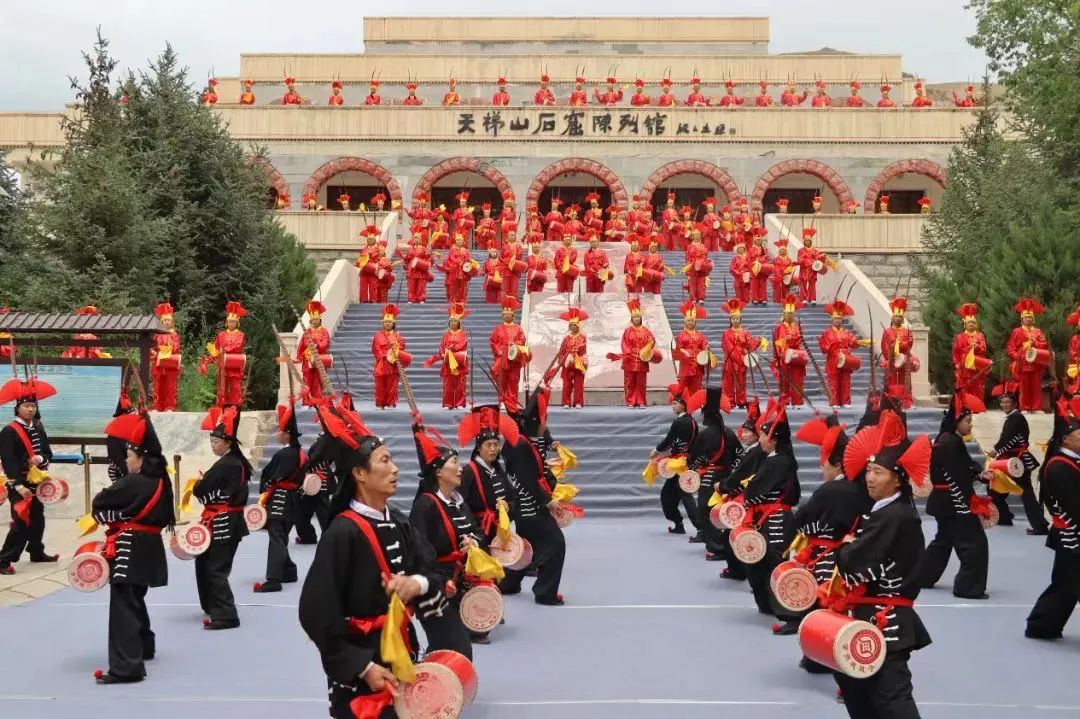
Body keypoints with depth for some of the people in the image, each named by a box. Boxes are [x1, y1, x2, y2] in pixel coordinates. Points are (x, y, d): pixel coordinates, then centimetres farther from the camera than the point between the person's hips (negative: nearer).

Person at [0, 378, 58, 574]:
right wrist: (19, 486, -26)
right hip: (19, 485, -7)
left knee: (38, 520, 17)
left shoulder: (38, 428, 10)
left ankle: (37, 552, 33)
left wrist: (40, 458, -14)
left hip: (38, 482, 7)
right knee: (21, 523, -11)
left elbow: (48, 453, 11)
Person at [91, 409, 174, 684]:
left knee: (123, 605, -9)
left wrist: (107, 518, 8)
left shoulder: (134, 483, -19)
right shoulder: (158, 481, 8)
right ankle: (143, 646, 43)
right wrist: (117, 521, 4)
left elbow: (99, 504, -13)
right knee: (134, 599, 26)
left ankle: (126, 667, -12)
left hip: (131, 550, -10)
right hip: (148, 548, 10)